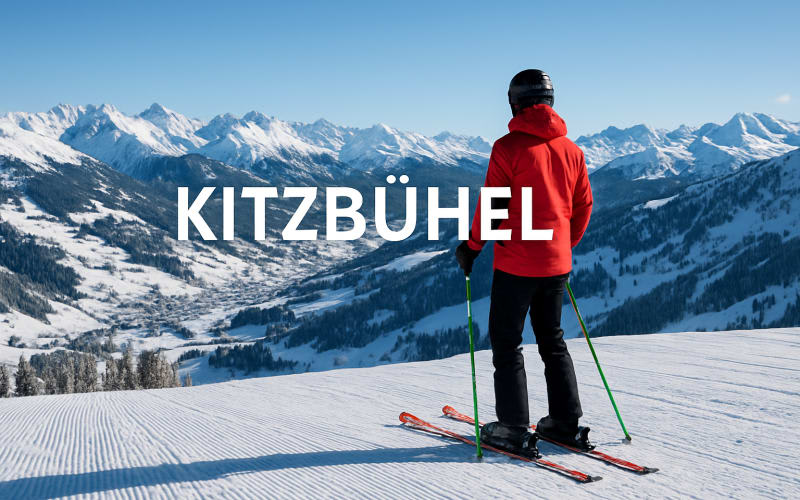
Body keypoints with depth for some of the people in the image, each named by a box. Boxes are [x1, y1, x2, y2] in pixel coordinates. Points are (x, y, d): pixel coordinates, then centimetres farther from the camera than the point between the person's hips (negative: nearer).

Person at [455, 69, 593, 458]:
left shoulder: (508, 146, -12)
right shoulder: (570, 149, 6)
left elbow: (492, 204, -12)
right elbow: (583, 206, 12)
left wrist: (472, 246, 1)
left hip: (516, 262, -6)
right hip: (557, 263, 6)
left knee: (506, 343, 4)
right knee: (552, 340, 17)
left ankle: (514, 430, 4)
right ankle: (567, 424, 19)